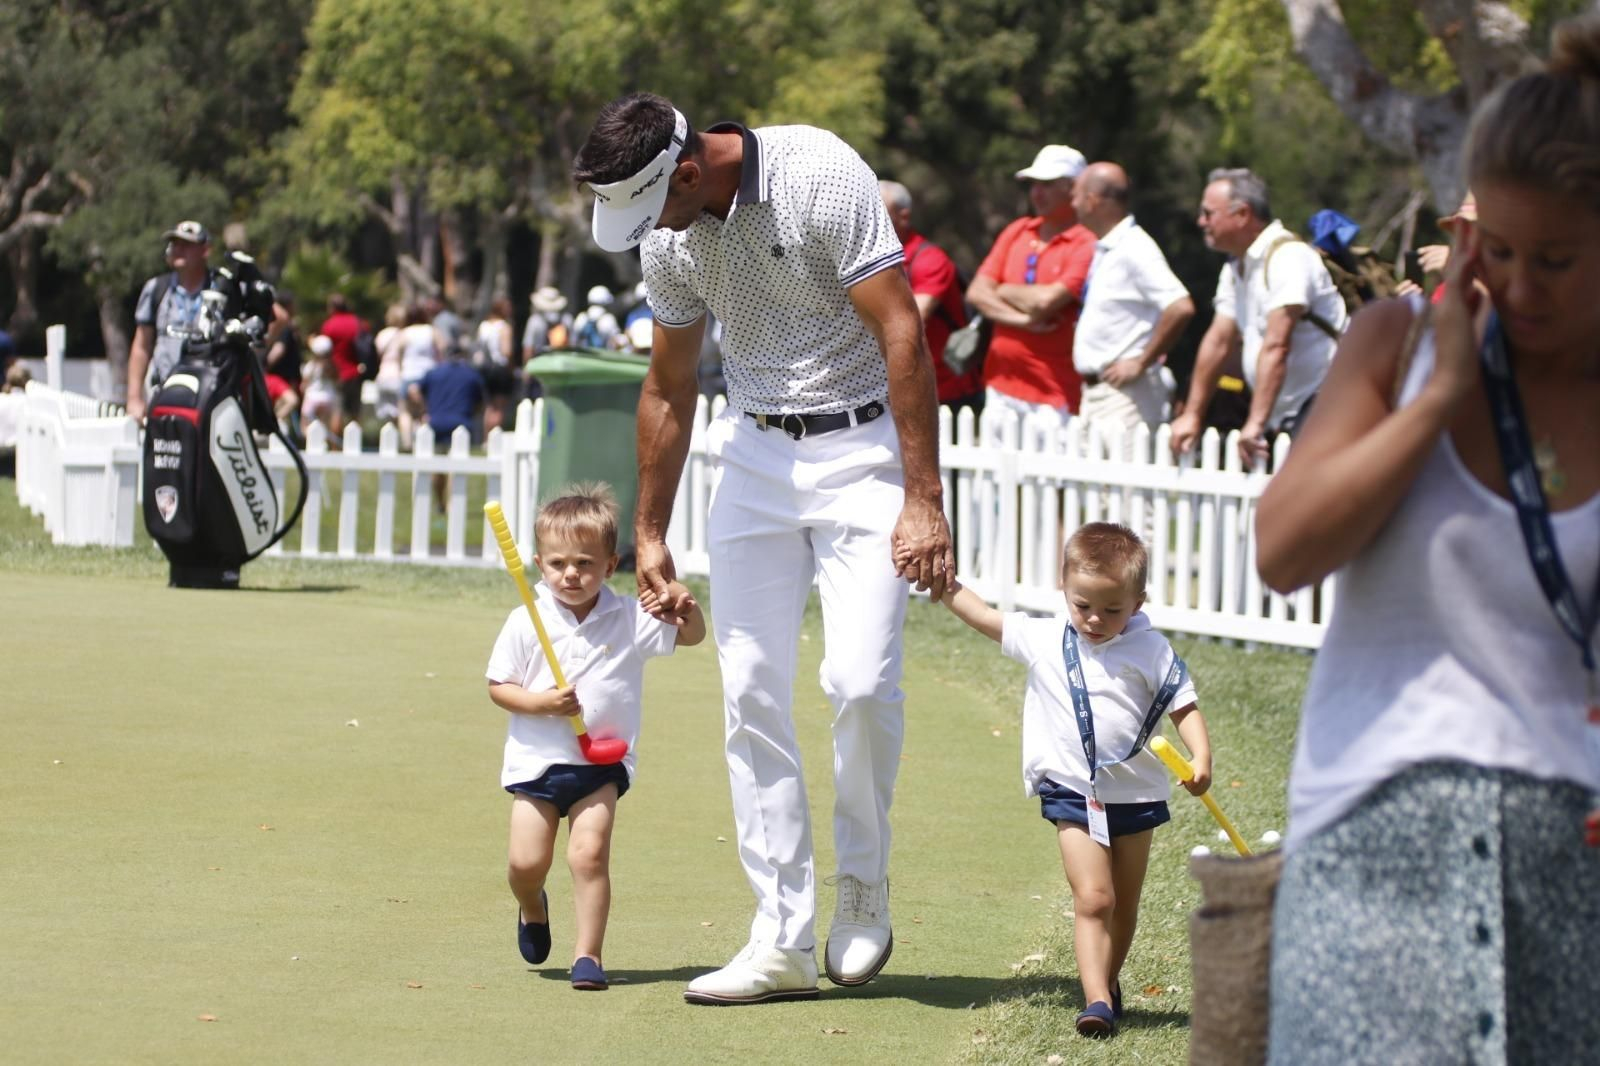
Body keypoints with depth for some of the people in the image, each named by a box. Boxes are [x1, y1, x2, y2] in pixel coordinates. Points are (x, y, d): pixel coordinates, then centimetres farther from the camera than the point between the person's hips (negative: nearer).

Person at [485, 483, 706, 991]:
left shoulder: (630, 620, -2)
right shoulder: (526, 623, -5)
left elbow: (691, 637, 5)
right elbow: (498, 686, 0)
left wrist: (687, 608, -18)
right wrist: (541, 702, -19)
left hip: (602, 763, -1)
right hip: (537, 759, 1)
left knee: (589, 853, -15)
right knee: (526, 861, 1)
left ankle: (587, 953, -5)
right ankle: (532, 909, 36)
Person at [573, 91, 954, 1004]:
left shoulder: (821, 177, -20)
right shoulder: (670, 239, -1)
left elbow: (902, 335, -20)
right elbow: (668, 391, 13)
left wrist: (924, 500, -23)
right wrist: (650, 534, 17)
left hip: (863, 446, -5)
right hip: (755, 453, 6)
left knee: (861, 679, -18)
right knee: (752, 694, -3)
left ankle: (864, 890, 5)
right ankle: (785, 942, 1)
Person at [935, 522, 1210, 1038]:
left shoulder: (1150, 652, -6)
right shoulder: (1042, 639, -1)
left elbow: (1185, 707, -5)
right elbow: (984, 617, 8)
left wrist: (1201, 758, -20)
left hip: (1134, 795, 1)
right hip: (1072, 793, -1)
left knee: (1124, 904, 14)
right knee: (1092, 898, -13)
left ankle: (1108, 982, 33)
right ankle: (1096, 999, -19)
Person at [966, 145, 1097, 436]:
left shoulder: (1085, 245, -8)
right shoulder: (1017, 232, 13)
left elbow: (1045, 301, -18)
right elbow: (977, 292, 6)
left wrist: (1003, 291, 1)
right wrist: (1024, 320, -9)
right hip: (1001, 382, 7)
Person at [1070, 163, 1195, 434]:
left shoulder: (1134, 250, -14)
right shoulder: (1103, 251, 15)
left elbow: (1181, 308, -23)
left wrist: (1141, 363, -18)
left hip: (1124, 392, -9)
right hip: (1094, 390, 9)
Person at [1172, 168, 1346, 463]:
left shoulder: (1287, 256, -16)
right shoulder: (1236, 267, 14)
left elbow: (1276, 346, -24)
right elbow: (1218, 341, 17)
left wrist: (1255, 423, -28)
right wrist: (1191, 415, 14)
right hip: (1284, 418, 9)